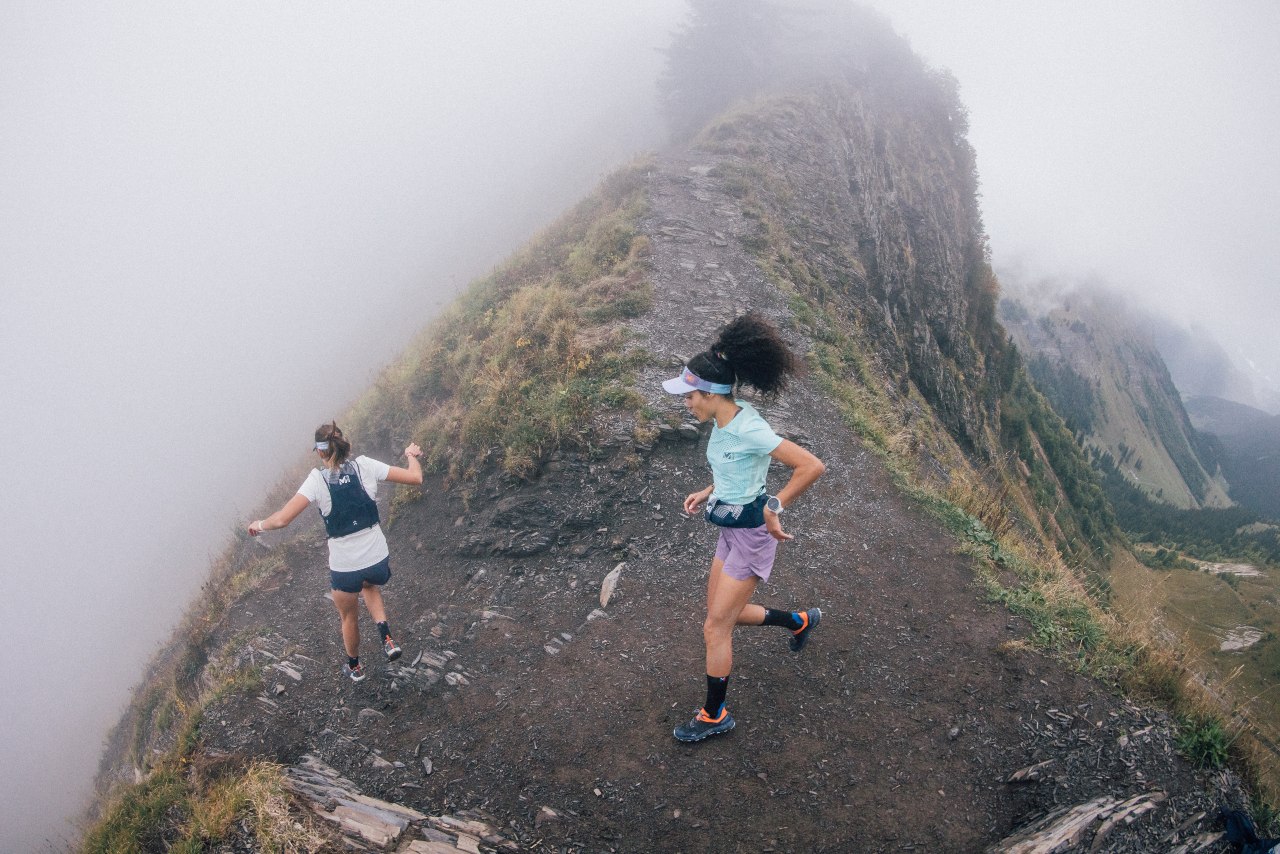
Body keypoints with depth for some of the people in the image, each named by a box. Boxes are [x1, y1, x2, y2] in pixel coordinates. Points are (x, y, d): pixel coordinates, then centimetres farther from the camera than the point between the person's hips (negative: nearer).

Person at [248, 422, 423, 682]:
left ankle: (354, 667, 51)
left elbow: (282, 519, -20)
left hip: (344, 568, -2)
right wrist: (412, 455, 15)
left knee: (349, 617, 28)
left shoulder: (318, 479, -14)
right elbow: (415, 478, -6)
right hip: (379, 561, 2)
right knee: (370, 587, 39)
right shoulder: (364, 466, -9)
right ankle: (387, 638, 18)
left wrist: (260, 525, 2)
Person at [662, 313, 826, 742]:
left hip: (752, 532, -9)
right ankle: (800, 621, 41)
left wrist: (774, 507, -25)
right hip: (731, 529, 9)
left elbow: (812, 466, -29)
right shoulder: (723, 422, 1)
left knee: (715, 628, 0)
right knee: (724, 613, 21)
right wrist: (708, 493, 9)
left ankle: (715, 715, 18)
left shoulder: (748, 428, -27)